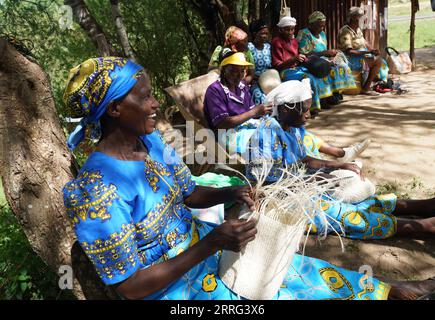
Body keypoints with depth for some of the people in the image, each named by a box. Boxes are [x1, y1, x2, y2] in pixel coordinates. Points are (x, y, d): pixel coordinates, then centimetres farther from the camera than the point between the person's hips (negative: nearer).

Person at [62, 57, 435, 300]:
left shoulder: (150, 141, -7)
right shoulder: (97, 191, -29)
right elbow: (132, 286, -24)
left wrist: (229, 193, -15)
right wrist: (211, 245, -30)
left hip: (198, 244, 6)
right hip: (171, 284, -6)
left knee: (288, 266, 9)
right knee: (285, 289, -2)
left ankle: (392, 289, 26)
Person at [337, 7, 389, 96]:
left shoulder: (358, 29, 14)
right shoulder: (345, 32, -16)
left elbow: (364, 42, 19)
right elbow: (349, 52, -25)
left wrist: (373, 50, -1)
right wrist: (367, 52, -26)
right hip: (351, 59, -9)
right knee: (378, 61, -18)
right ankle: (365, 88, -16)